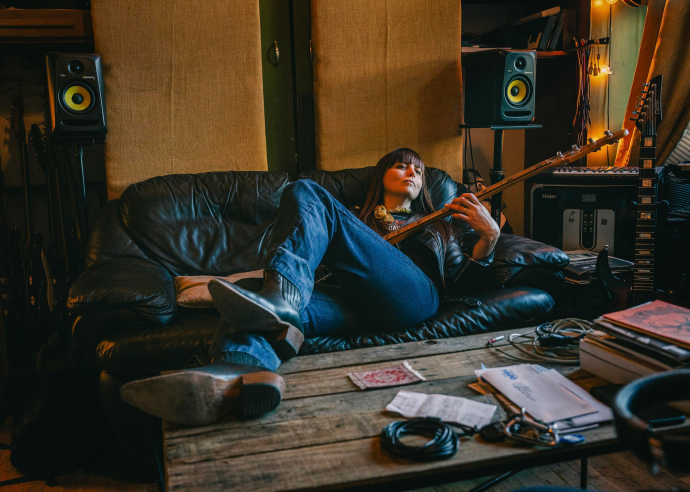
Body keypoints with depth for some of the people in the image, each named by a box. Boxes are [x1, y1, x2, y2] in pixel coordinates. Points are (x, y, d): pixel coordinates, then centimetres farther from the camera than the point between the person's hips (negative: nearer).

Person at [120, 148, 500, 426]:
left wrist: (488, 236, 7)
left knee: (306, 194, -17)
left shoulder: (439, 226, 35)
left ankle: (278, 302, -42)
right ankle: (235, 374, -63)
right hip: (353, 301, 3)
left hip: (413, 295, -3)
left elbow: (459, 284, 21)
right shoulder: (355, 220, 38)